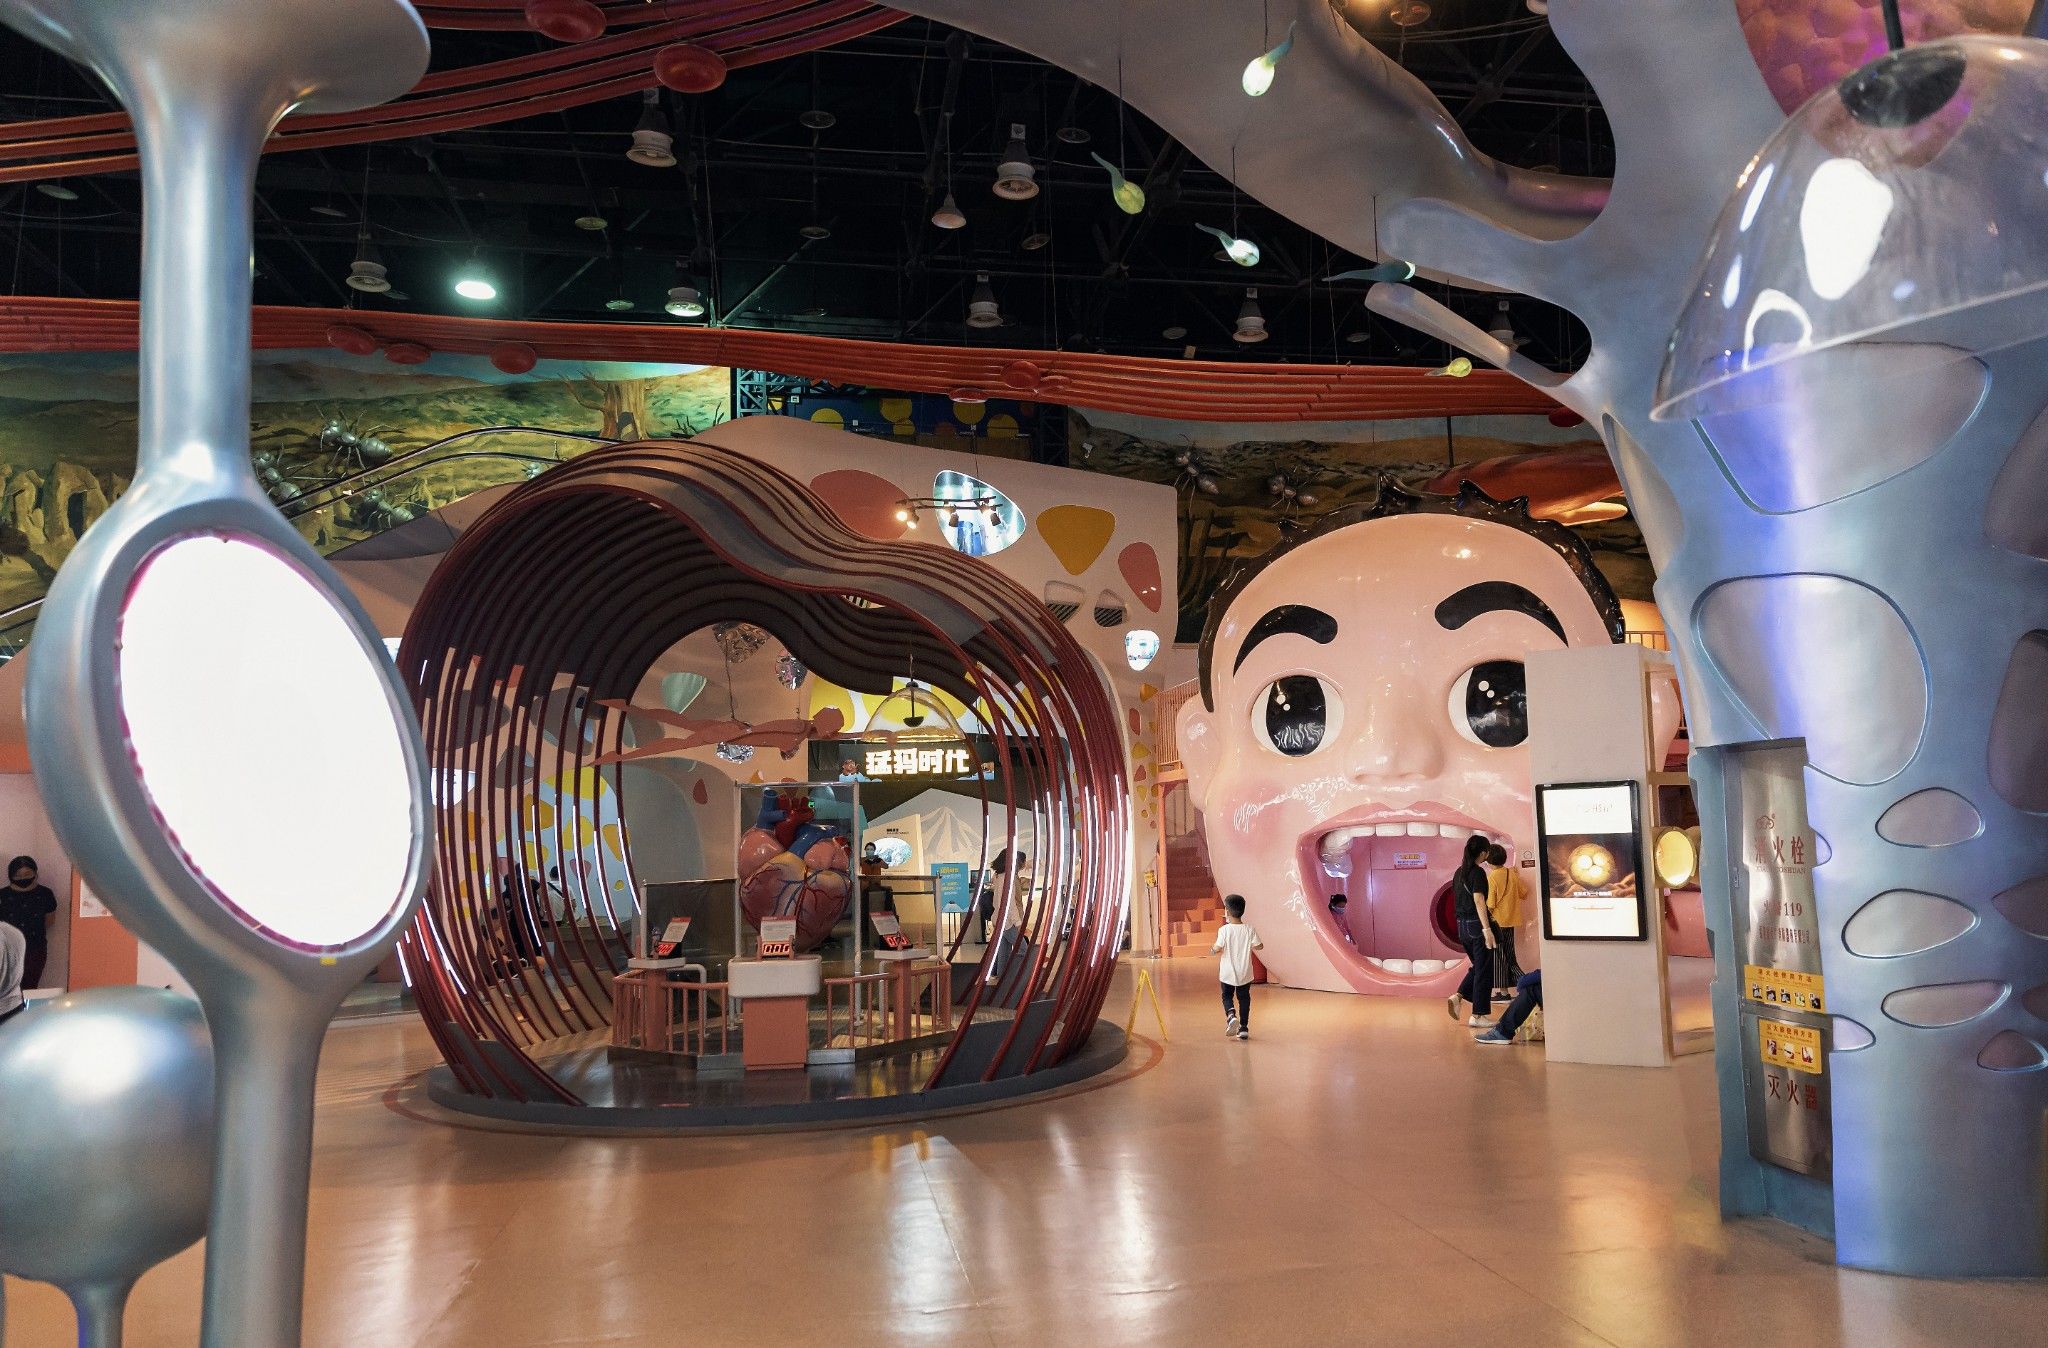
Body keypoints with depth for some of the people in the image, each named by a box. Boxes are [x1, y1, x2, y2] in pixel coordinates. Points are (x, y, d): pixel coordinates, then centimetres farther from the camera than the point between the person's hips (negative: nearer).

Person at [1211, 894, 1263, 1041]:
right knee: (1244, 998, 15)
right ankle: (1244, 1027, 15)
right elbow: (1259, 946, -5)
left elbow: (1218, 949, -19)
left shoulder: (1224, 930, -15)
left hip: (1228, 972, -2)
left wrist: (1212, 950, 3)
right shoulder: (1249, 929, -7)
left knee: (1227, 996, 15)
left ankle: (1231, 1015, -12)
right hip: (1245, 973, 2)